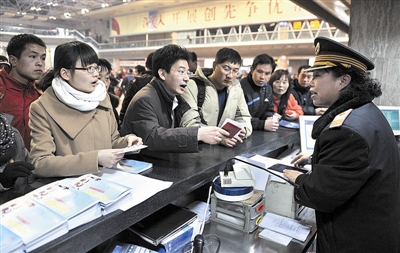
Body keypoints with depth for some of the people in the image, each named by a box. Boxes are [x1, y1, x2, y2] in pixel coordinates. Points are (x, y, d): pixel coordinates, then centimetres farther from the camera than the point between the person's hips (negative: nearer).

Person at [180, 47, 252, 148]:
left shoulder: (236, 87, 7)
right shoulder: (193, 86, -10)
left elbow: (244, 116, 11)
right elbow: (189, 124, -17)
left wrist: (243, 130, -11)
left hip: (225, 147, 5)